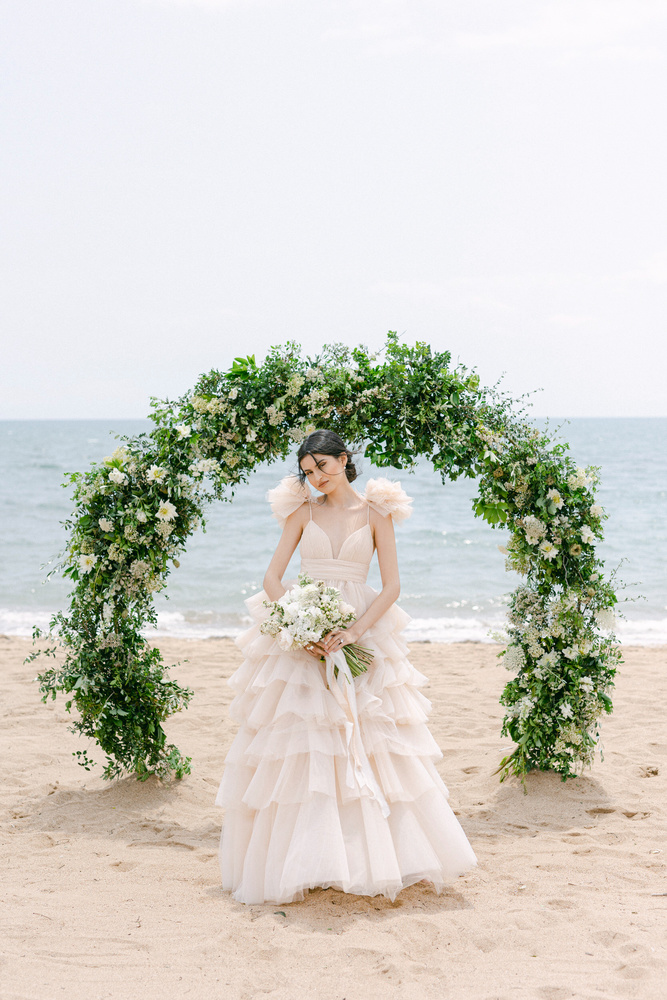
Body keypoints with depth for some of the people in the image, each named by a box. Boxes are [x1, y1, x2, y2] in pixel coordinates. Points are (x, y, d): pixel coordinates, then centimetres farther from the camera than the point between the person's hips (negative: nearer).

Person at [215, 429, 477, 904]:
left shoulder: (376, 512, 3)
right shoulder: (304, 511, 7)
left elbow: (391, 586, -2)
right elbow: (273, 578, 1)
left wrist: (353, 632, -15)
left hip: (360, 633, -1)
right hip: (298, 633, 1)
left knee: (371, 748, -2)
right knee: (297, 749, -1)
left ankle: (374, 858, 10)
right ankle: (300, 861, 7)